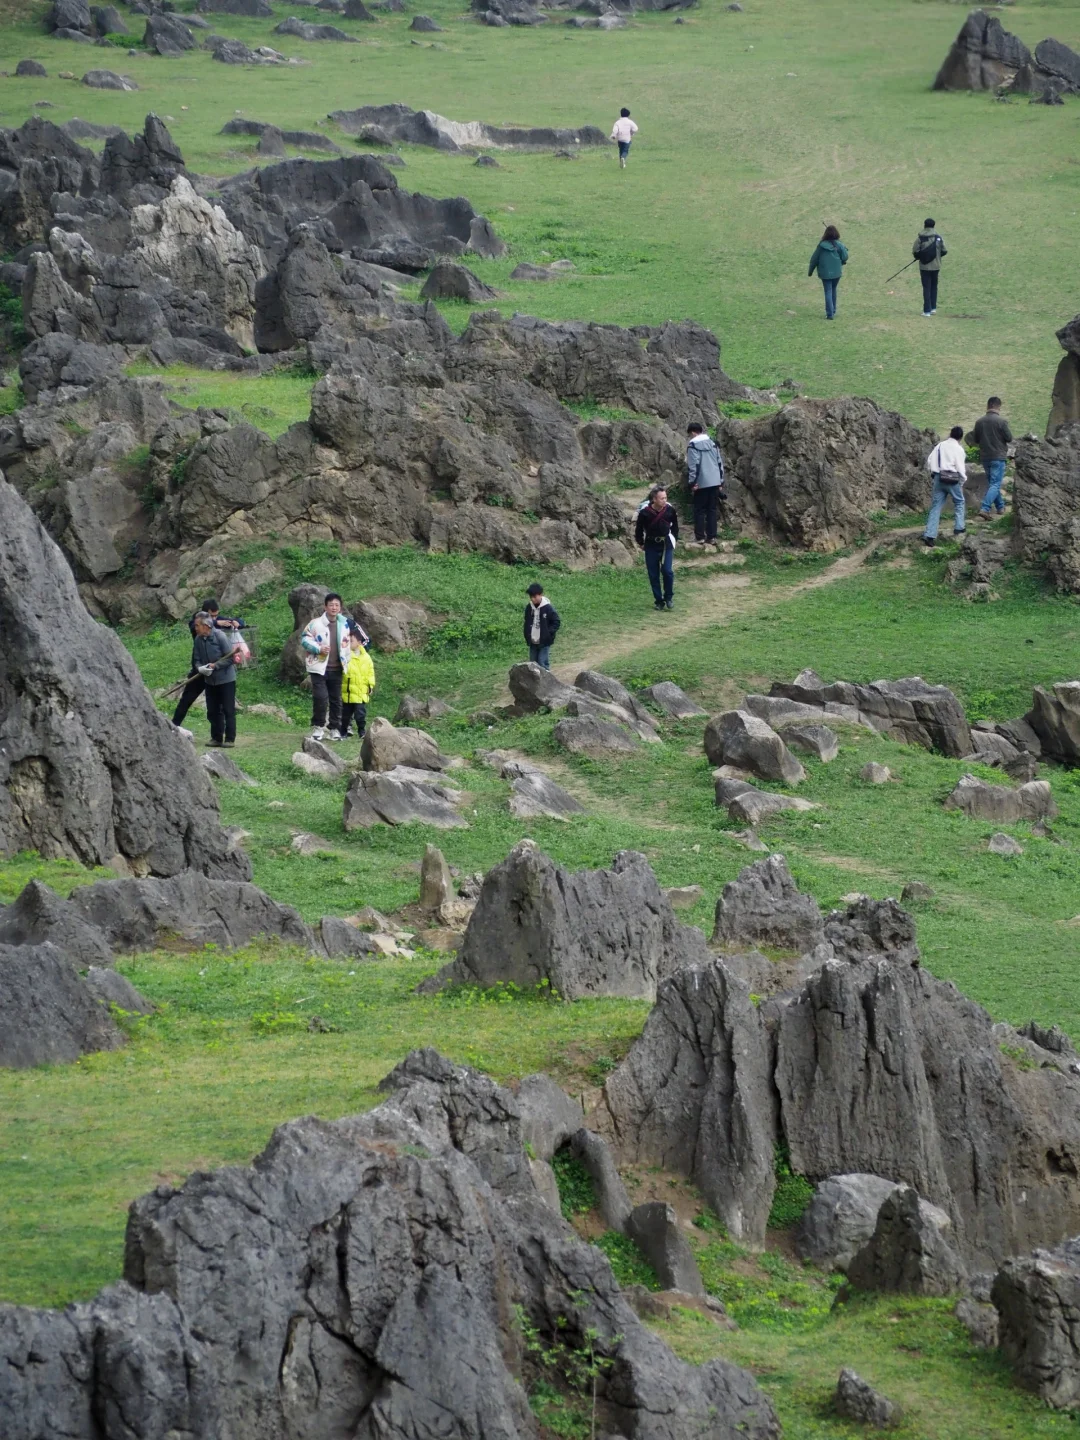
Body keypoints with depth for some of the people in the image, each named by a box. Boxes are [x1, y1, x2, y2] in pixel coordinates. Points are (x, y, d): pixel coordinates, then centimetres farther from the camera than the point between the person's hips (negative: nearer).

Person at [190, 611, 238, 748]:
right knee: (212, 711, 10)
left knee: (228, 710, -1)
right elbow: (196, 660, 5)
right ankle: (216, 738, 20)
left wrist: (215, 665, -23)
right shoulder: (198, 640, -1)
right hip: (210, 680, 6)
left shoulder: (220, 636, -17)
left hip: (226, 679, -6)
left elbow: (230, 658, -16)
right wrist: (200, 668, -17)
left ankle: (230, 739, 5)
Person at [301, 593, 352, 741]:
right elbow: (304, 639, -5)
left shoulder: (344, 625, 9)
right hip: (319, 667, -5)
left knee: (336, 700, 8)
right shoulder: (315, 623, -7)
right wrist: (318, 649, -18)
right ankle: (317, 727, 1)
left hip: (336, 669, 5)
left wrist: (346, 663, 12)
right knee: (320, 698, -13)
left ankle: (335, 729, 16)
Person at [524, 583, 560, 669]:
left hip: (544, 642, -6)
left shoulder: (548, 608, -12)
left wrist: (548, 633, -14)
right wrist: (527, 637, 7)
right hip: (533, 642, 6)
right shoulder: (529, 607, 4)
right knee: (533, 663, 9)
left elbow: (556, 622, -7)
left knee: (543, 664, -9)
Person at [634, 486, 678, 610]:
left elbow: (675, 525, 9)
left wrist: (673, 539, 7)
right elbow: (638, 529, -1)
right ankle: (659, 601, 15)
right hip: (651, 545, 0)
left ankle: (669, 597, 7)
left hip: (666, 544, 0)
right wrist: (641, 543, 3)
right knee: (653, 575, 3)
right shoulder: (644, 512, -16)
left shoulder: (670, 510, -10)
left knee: (667, 570, -13)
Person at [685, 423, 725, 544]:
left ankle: (700, 537, -1)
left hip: (702, 483, -6)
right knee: (712, 509, 10)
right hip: (715, 482, 6)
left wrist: (692, 482, -11)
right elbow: (720, 462, 15)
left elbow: (693, 465, -15)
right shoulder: (712, 443, 14)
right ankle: (711, 537, 8)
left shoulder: (693, 444, -6)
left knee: (700, 510, 2)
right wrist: (721, 482, 18)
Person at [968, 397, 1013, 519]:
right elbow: (1009, 438, -8)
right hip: (998, 457, -5)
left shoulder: (979, 422, 0)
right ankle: (984, 509, -20)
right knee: (995, 484, -5)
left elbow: (975, 440, 8)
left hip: (985, 457, 5)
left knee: (992, 482, 20)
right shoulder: (1001, 421, -14)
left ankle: (1000, 507, 30)